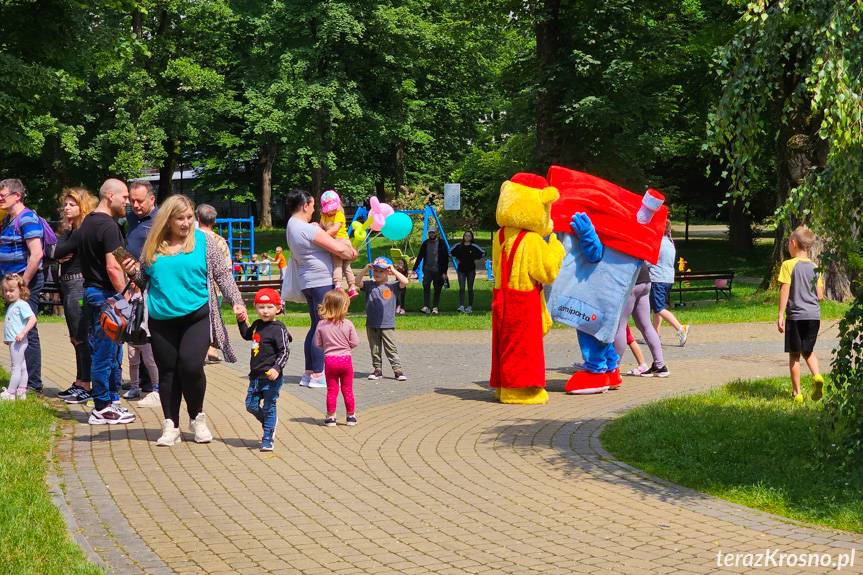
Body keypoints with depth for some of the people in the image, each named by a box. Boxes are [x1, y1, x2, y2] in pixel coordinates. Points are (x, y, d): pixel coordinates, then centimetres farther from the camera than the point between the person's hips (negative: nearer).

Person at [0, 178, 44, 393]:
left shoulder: (27, 219, -13)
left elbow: (36, 254, -22)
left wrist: (23, 284, -19)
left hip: (27, 281, -10)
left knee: (28, 333, -7)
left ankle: (33, 385, -3)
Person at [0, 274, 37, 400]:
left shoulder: (21, 305, -13)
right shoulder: (12, 305, 16)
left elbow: (33, 319, -22)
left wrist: (23, 333, -28)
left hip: (18, 341, -10)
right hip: (14, 341, 10)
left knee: (16, 368, -5)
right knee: (22, 367, 12)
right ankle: (21, 392, 16)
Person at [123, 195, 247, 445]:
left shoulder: (203, 241, 3)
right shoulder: (152, 246, 9)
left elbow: (222, 274, 6)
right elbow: (145, 280, 19)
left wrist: (236, 301, -5)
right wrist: (134, 272, -3)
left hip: (197, 316, -3)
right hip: (162, 319, 3)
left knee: (190, 365, -15)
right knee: (167, 372, 3)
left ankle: (197, 418, 9)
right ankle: (171, 427, 13)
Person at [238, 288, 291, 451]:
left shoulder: (279, 329, -12)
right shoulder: (256, 325, 10)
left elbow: (285, 351, -16)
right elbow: (246, 335, 32)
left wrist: (277, 368, -28)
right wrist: (241, 321, 20)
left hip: (271, 377, -7)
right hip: (255, 376, 7)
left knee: (269, 407, -3)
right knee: (251, 405, 10)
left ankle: (268, 440, 5)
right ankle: (271, 422, 33)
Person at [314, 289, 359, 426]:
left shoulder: (321, 325, -6)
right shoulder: (348, 324, -10)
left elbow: (318, 344, -2)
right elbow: (354, 343, -7)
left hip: (329, 360, 1)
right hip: (345, 359, -1)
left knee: (331, 390, 8)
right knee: (347, 390, 11)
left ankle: (331, 416, 10)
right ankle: (351, 415, 18)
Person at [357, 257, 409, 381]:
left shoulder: (392, 286, 3)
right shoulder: (369, 286, 7)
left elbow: (405, 282, -10)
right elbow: (357, 281, -5)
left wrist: (393, 270, -9)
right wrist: (365, 270, -16)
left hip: (387, 325, -2)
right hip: (371, 325, 2)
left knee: (391, 348, -3)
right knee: (375, 349, 9)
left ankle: (398, 370, 0)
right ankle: (377, 370, 17)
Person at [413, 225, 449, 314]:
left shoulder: (441, 243, 1)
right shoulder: (425, 243, 10)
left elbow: (445, 258, 1)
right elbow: (420, 256, 17)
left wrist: (444, 272, -5)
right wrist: (414, 268, 11)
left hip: (438, 270, -2)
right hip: (427, 269, 2)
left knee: (437, 289, 2)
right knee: (426, 286, -14)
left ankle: (435, 307, 10)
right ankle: (426, 307, -16)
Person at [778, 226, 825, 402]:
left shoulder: (788, 265, -7)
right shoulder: (815, 268, 7)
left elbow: (784, 291, -13)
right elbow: (819, 296, 5)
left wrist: (780, 315, -11)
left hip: (796, 316, -4)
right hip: (814, 315, 4)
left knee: (794, 355, 5)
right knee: (808, 351, 19)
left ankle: (797, 393, 6)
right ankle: (817, 376, -6)